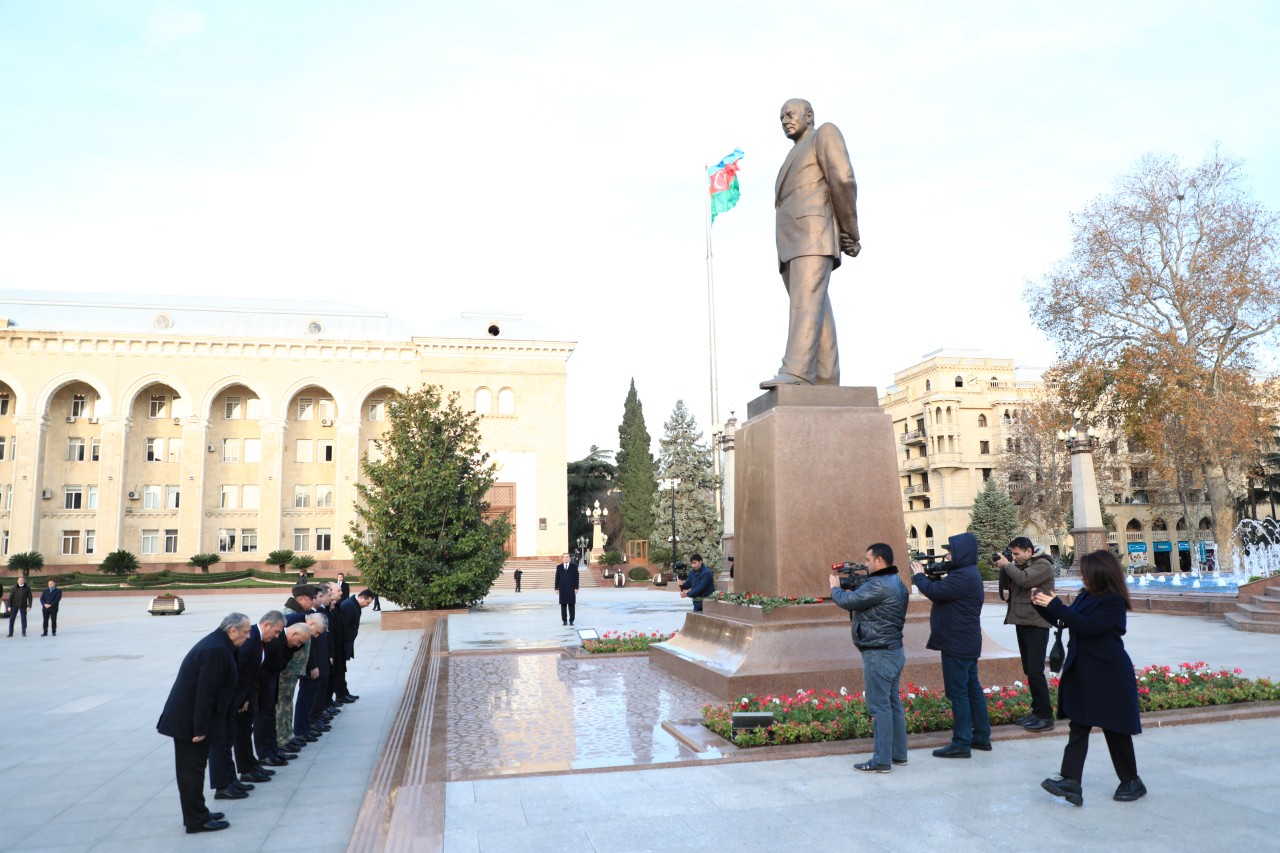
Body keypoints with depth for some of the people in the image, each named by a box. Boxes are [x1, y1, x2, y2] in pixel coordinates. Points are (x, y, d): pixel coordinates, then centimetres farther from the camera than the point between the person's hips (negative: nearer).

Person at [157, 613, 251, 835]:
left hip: (186, 717, 10)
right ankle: (197, 820, 8)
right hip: (189, 720, -10)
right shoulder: (216, 650, -23)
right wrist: (200, 728, -22)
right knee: (192, 770, 0)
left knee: (191, 769, 17)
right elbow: (205, 692, -26)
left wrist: (201, 726, 18)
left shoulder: (217, 644, 9)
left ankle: (197, 814, 27)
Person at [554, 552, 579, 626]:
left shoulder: (574, 566, 2)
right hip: (562, 588, 1)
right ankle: (564, 620, 7)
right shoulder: (559, 567, 7)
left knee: (571, 604, 0)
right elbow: (557, 578, 6)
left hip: (571, 588, -1)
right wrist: (556, 588, 0)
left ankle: (571, 620, 5)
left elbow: (576, 577, 0)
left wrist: (576, 588, -6)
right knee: (563, 604, 1)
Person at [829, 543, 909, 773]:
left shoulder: (878, 585, -20)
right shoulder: (897, 583, 13)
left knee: (880, 706, -5)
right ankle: (898, 754, 23)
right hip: (895, 651, 10)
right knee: (894, 703, 15)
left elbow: (848, 601, -20)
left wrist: (836, 588, -1)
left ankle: (881, 760, 0)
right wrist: (852, 589, 3)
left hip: (879, 654, -10)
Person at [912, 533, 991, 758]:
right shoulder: (968, 573, 14)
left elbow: (934, 592, -25)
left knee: (958, 693, -5)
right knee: (972, 689, 16)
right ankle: (982, 736, 24)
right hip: (966, 643, 11)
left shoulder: (962, 576, -22)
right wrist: (934, 576, 0)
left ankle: (961, 744, 0)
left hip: (958, 644, -11)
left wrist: (920, 575, -8)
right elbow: (943, 591, 16)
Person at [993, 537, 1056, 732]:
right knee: (1029, 671, 12)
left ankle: (1046, 716, -2)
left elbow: (1024, 579, -25)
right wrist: (1004, 567, -2)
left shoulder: (1043, 565, -11)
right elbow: (1007, 584, 13)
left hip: (1036, 625, -8)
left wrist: (1007, 565, -13)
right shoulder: (1020, 565, 13)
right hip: (1022, 622, 8)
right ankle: (1037, 711, 19)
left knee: (1035, 671, -8)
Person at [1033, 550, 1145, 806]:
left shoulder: (1114, 602, -15)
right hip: (1082, 674, 7)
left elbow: (1089, 626, -27)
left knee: (1114, 729, 6)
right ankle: (1071, 780, -4)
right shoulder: (1086, 597, 8)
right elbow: (1064, 621, 16)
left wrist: (1055, 605, -27)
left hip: (1108, 676, -7)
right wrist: (1041, 605, 1)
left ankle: (1132, 782, 25)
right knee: (1078, 727, 1)